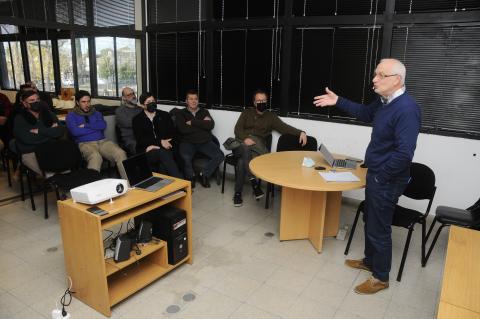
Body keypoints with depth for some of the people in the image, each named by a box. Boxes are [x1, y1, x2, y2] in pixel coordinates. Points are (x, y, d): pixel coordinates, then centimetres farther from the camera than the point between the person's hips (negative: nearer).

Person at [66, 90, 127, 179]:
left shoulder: (96, 113, 24)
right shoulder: (71, 116, 12)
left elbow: (103, 125, 4)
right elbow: (75, 131, -7)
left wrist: (86, 126, -3)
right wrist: (96, 127, 1)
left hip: (102, 141, 3)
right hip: (85, 143, -3)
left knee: (121, 153, -29)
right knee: (95, 157, -41)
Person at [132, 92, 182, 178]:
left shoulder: (164, 115, 15)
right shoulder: (137, 120, 10)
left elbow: (172, 134, 6)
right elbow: (140, 139, -3)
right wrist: (160, 142, -15)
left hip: (165, 149, 2)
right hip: (147, 151, -2)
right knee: (163, 153, -35)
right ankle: (181, 181, -41)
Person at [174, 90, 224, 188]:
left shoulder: (205, 112, 16)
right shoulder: (180, 113, 9)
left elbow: (211, 125, -4)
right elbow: (183, 129, -10)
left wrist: (192, 122, -8)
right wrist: (202, 124, -5)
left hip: (205, 142, 3)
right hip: (188, 142, -2)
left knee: (220, 156, -22)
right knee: (185, 157, -34)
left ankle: (204, 174, 0)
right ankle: (190, 176, -2)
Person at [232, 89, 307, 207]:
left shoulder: (271, 116, 16)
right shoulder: (247, 113, 17)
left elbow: (284, 127, 2)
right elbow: (238, 129, 6)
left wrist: (300, 132, -16)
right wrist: (245, 139, -17)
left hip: (257, 145, 0)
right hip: (242, 143, 0)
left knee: (242, 161, -33)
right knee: (246, 149, -38)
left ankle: (238, 193, -24)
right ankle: (253, 180, -35)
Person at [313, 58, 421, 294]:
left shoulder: (406, 109, -26)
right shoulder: (384, 101, 3)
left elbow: (404, 153, -31)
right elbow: (366, 113, 25)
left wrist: (380, 177, -19)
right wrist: (338, 101, 17)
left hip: (387, 180, -9)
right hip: (376, 174, 9)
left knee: (379, 228, 5)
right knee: (370, 220, 23)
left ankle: (381, 277, 25)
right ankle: (369, 261, 44)